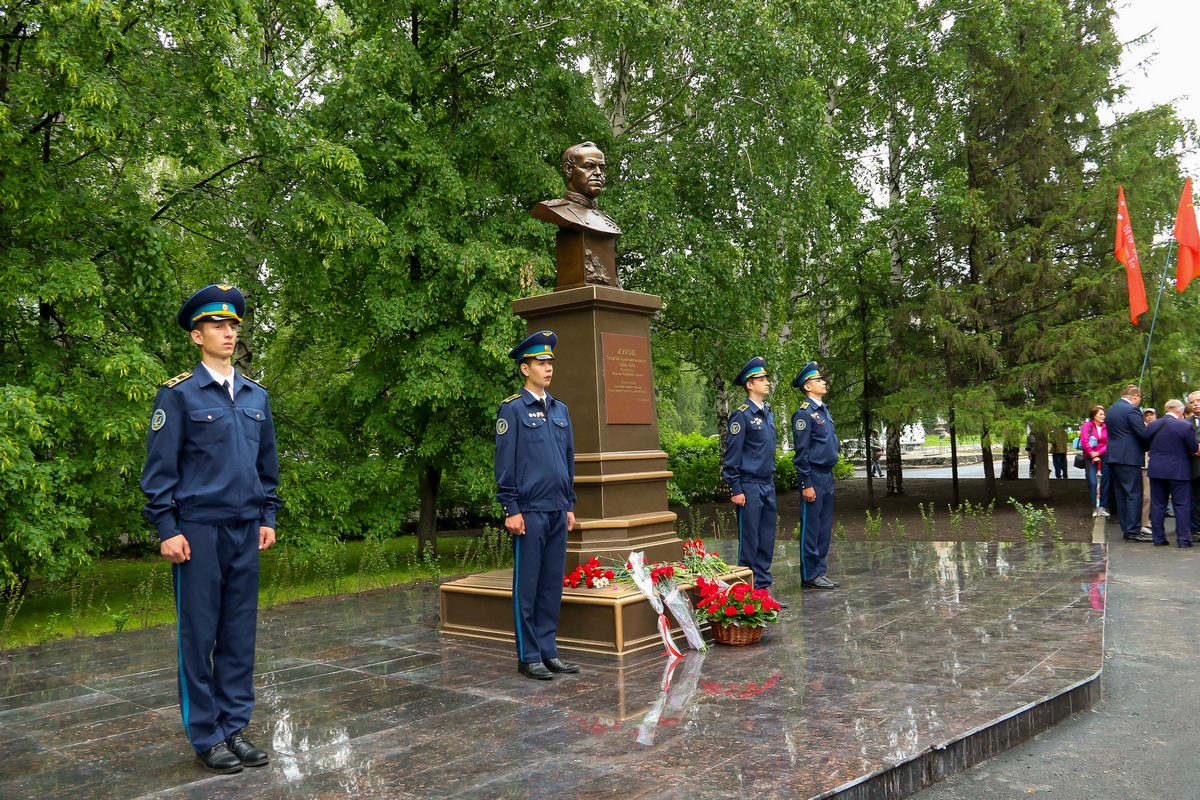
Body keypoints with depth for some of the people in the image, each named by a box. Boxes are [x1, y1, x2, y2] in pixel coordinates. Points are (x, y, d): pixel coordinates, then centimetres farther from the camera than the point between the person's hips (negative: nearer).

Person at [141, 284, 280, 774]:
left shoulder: (256, 396, 11)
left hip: (245, 531, 5)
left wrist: (267, 518, 12)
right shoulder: (178, 394, -4)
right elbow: (159, 468, -6)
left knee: (240, 633, 9)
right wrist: (167, 530, -10)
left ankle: (235, 727, 20)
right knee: (199, 634, 3)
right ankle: (206, 737, 14)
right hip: (198, 530, -5)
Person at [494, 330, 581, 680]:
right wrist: (511, 510, -12)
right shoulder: (512, 409, -5)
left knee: (553, 584, 11)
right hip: (530, 512, -6)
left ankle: (549, 651, 20)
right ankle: (528, 657, 11)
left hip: (558, 511, 6)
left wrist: (569, 505, 14)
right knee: (527, 585, 2)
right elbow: (505, 464, -8)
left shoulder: (560, 410, 14)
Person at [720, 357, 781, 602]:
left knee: (767, 541, 11)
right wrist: (735, 490, -15)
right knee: (750, 542, -1)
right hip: (750, 487, -8)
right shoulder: (741, 415, -12)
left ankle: (763, 589, 19)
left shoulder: (768, 413, 13)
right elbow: (732, 455, -13)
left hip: (768, 485, 8)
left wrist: (771, 483, 17)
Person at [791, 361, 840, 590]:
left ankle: (820, 571, 22)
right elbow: (801, 452, -15)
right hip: (814, 476, -9)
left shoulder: (824, 410, 14)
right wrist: (806, 484, -17)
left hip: (827, 476, 9)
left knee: (824, 527, 13)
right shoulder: (804, 413, -13)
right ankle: (810, 576, 6)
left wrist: (829, 476, 16)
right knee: (811, 528, -1)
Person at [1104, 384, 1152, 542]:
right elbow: (1144, 434, -17)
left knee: (1120, 494, 11)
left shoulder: (1111, 409, 15)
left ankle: (1126, 529, 15)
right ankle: (1133, 531, -7)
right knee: (1134, 494, -6)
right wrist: (1147, 448, 3)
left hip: (1113, 457, 9)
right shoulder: (1132, 410, -12)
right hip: (1129, 458, -9)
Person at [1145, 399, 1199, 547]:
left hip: (1156, 470, 4)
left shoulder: (1152, 426, 2)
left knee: (1157, 505, 9)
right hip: (1179, 471, -4)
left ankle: (1159, 538, 11)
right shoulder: (1185, 426, -12)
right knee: (1182, 505, 4)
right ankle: (1183, 539, 4)